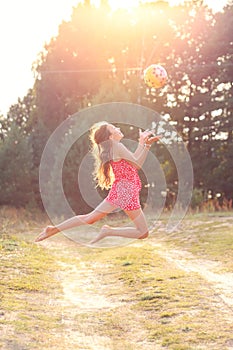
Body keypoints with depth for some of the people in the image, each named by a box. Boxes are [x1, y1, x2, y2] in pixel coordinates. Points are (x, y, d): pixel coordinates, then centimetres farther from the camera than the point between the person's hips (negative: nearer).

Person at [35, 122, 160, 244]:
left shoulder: (112, 148, 12)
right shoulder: (118, 147, -15)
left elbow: (134, 159, 16)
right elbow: (137, 164, -10)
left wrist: (145, 143, 14)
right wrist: (144, 144, -5)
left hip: (118, 191, 9)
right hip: (127, 193, -9)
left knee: (89, 218, 12)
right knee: (143, 233, -3)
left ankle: (54, 229, 6)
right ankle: (108, 231, -11)